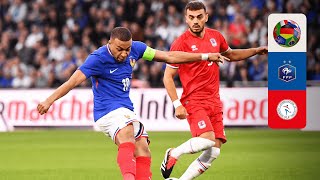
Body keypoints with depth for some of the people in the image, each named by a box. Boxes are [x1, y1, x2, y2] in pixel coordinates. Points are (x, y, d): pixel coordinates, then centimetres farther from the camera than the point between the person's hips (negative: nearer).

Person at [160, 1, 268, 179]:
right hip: (194, 101, -6)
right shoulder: (181, 43, -9)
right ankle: (173, 154, -1)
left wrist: (256, 50, 18)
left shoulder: (215, 36, 9)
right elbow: (168, 77, -6)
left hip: (214, 102, 6)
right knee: (207, 140, -26)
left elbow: (231, 55, 30)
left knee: (214, 151, -3)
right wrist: (177, 105, -15)